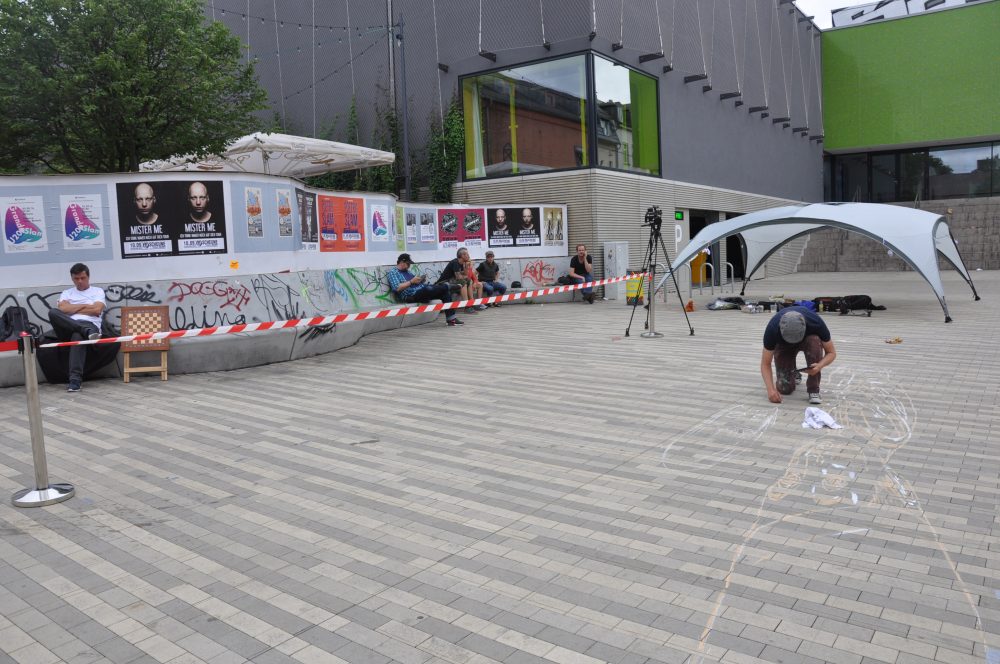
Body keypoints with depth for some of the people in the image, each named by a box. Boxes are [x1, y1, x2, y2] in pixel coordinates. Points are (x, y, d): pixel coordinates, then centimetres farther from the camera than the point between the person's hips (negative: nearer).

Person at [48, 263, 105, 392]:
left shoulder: (98, 291, 19)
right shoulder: (67, 293, 26)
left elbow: (97, 310, 1)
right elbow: (62, 309, 5)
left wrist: (72, 309, 6)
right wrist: (85, 306, 4)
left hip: (89, 325, -3)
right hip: (68, 328, 3)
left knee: (78, 335, -41)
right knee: (53, 312, -28)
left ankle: (75, 379, -48)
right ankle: (87, 332, -40)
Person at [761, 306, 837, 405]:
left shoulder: (816, 323, -37)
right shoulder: (772, 329, -37)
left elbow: (831, 352, -23)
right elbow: (765, 364, -27)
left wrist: (819, 366, -44)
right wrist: (771, 389, -41)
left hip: (808, 339, 0)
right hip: (783, 344, 0)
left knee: (814, 342, -37)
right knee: (785, 388, -15)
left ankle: (813, 390, -22)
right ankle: (793, 373, 22)